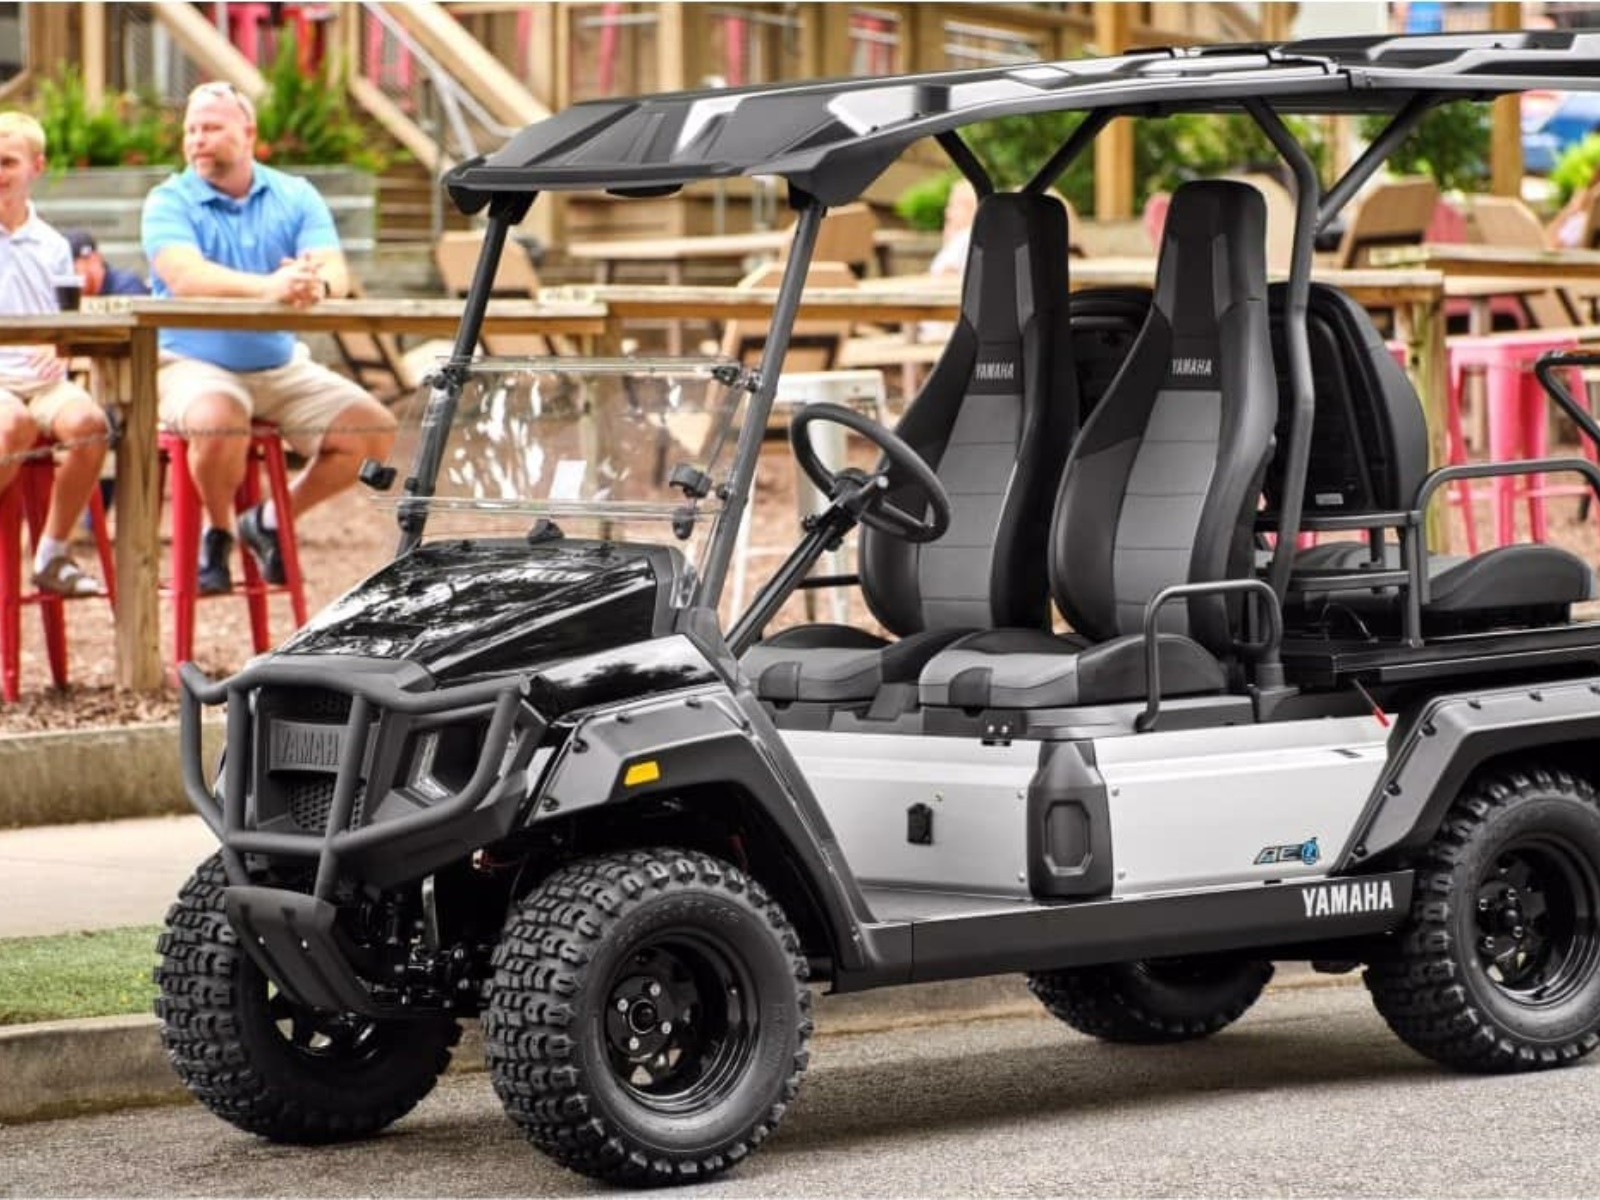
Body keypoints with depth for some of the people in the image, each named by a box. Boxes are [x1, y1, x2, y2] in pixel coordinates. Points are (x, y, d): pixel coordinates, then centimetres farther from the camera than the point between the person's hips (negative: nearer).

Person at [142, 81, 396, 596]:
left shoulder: (296, 197, 5)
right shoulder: (170, 202, -5)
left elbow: (336, 272, -10)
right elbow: (184, 276, -25)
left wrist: (315, 285, -37)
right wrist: (268, 287, -41)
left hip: (282, 366, 4)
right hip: (195, 364, -4)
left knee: (373, 430, -11)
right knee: (219, 423, -36)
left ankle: (271, 520, 12)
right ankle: (217, 531, -4)